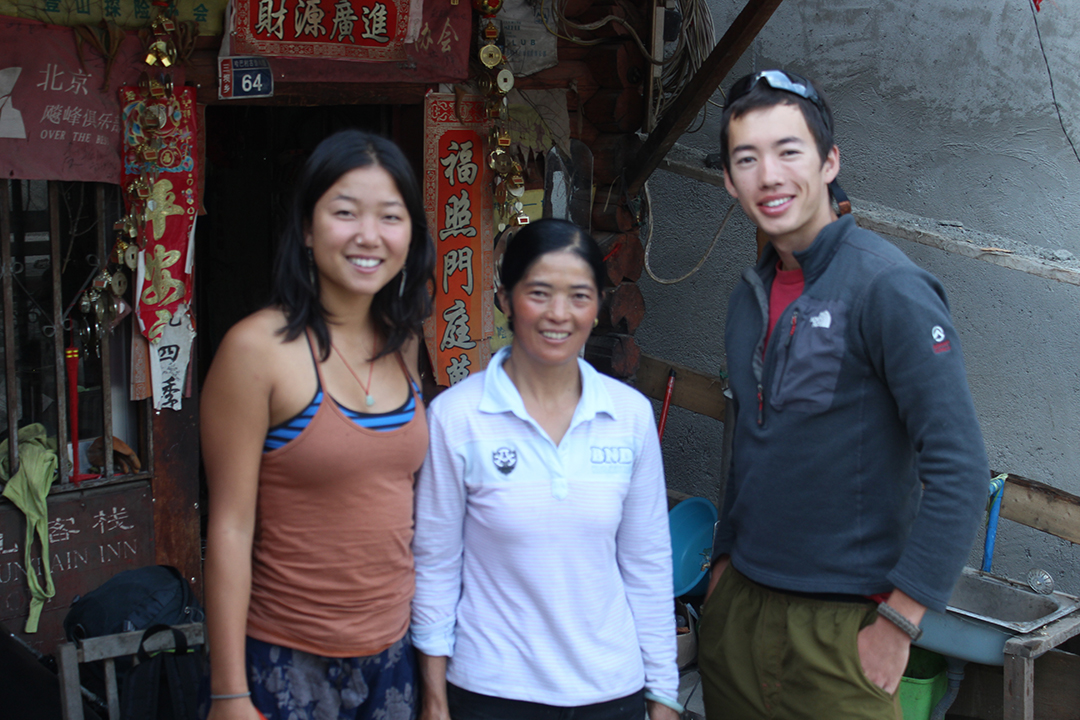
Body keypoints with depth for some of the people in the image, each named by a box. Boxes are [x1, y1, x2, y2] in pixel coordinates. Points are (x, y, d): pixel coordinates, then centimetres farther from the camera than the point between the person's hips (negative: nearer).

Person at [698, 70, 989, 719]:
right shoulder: (752, 295, 9)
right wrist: (725, 560, 15)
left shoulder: (888, 286, -14)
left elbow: (960, 470, -19)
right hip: (738, 610, 7)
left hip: (840, 625, -7)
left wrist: (898, 621, -18)